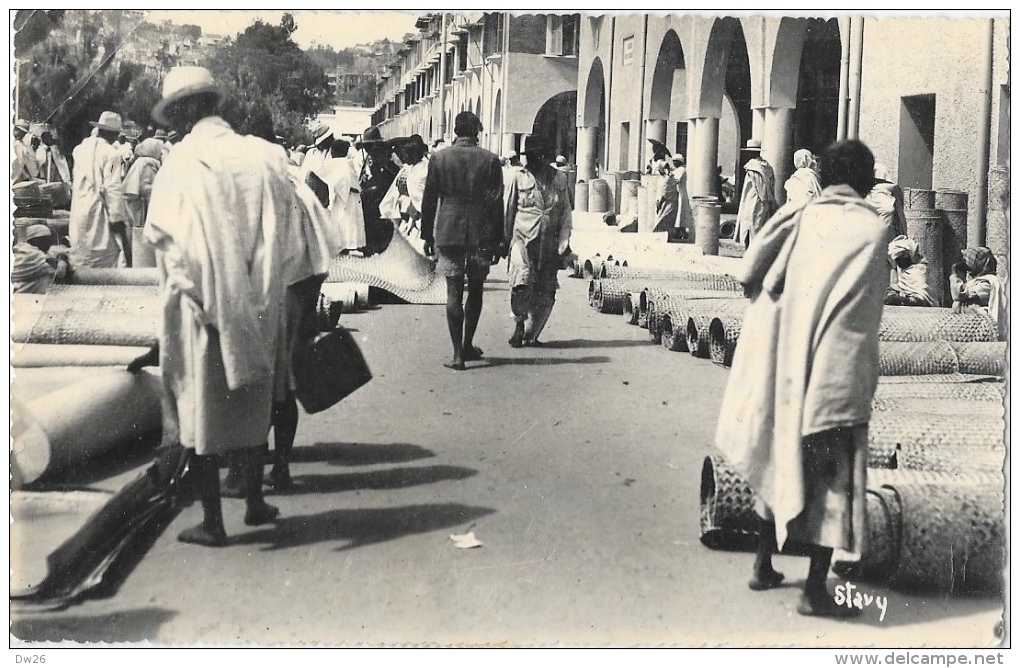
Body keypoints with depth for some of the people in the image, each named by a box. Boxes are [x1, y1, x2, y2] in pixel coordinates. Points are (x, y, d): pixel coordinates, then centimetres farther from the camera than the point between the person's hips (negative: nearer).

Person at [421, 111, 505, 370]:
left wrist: (427, 235, 10)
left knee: (454, 292, 0)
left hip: (448, 232, 0)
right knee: (475, 290, 15)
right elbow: (497, 203, 0)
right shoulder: (490, 160, -1)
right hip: (481, 235, 0)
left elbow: (429, 200, 2)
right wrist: (499, 239, 5)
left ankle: (458, 354, -4)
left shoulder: (439, 158, 0)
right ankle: (467, 345, 24)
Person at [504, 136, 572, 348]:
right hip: (524, 237, -2)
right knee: (522, 279, -22)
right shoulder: (520, 177, 5)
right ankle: (519, 323, -3)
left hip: (550, 243, 2)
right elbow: (510, 209, 12)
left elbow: (566, 212, 10)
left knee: (545, 292, 2)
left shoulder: (560, 178, 9)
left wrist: (563, 243, 2)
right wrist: (507, 240, 12)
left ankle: (531, 335, 15)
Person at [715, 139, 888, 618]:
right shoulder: (871, 229, -8)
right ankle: (814, 590, 4)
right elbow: (865, 317, -8)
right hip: (838, 374, -4)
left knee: (783, 463, 18)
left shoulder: (797, 216, 2)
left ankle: (764, 566, 26)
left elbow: (748, 274, -6)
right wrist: (866, 378, 2)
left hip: (786, 368, 5)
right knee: (833, 477, 3)